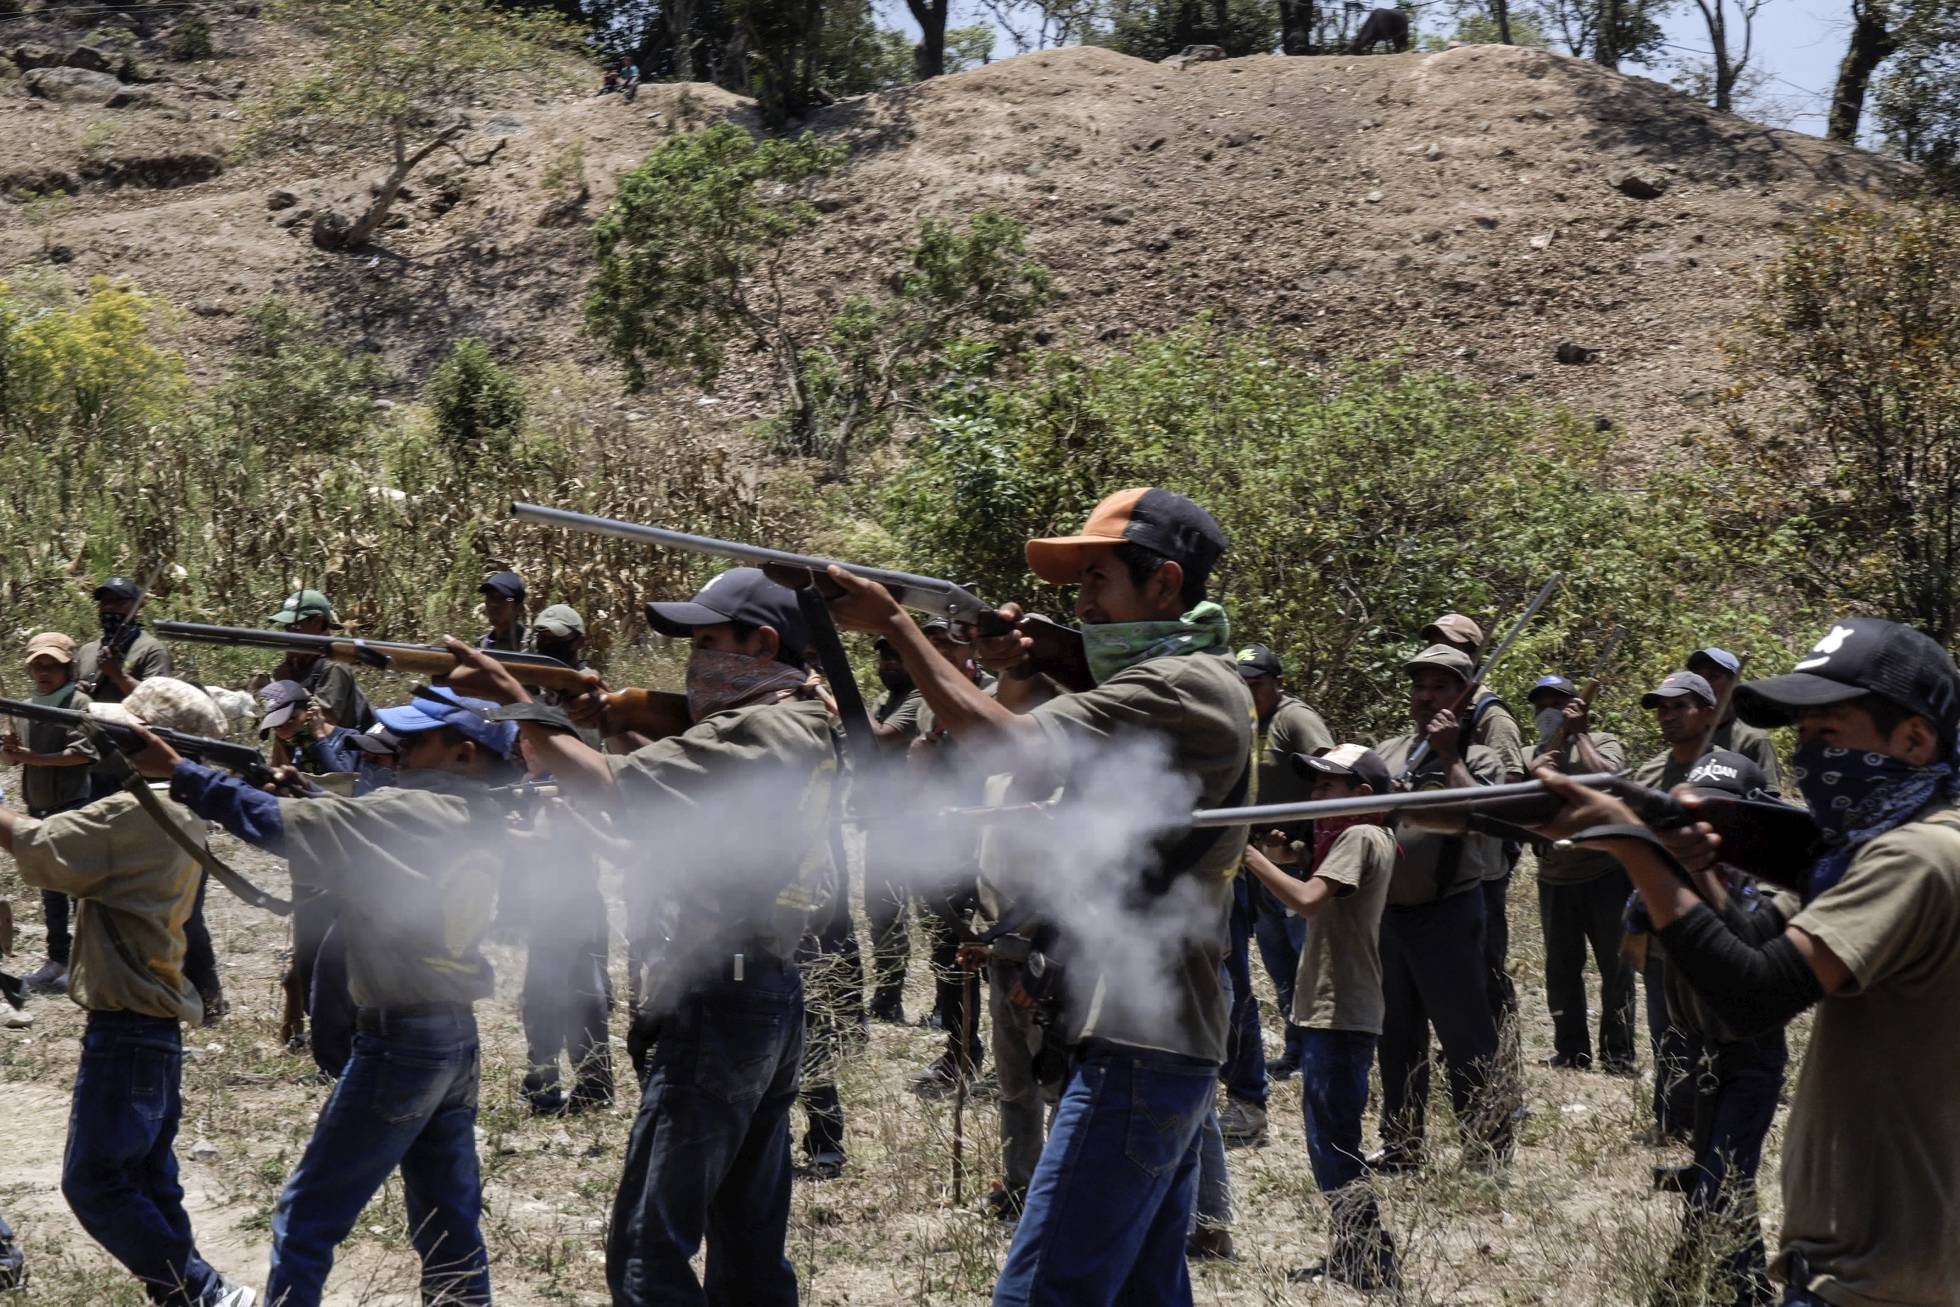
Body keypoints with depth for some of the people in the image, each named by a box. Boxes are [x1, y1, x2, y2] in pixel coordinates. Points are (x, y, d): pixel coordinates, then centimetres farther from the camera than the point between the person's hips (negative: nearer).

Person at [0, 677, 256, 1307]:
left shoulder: (133, 812, -19)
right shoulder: (180, 816, 10)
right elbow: (72, 846, 13)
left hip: (125, 1027, -10)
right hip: (157, 1023, 10)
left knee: (93, 1184, -5)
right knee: (148, 1183, 15)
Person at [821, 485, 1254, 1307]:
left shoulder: (1181, 687, -13)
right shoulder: (1200, 684, 19)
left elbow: (1011, 746, -19)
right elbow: (1070, 746, 21)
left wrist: (895, 625, -11)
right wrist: (1020, 674, 4)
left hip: (1137, 1053, -11)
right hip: (1171, 1048, 11)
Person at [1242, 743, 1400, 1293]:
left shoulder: (1359, 837, -13)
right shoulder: (1368, 837, 17)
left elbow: (1306, 899, -27)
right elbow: (1316, 906, 18)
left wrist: (1249, 854, -21)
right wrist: (1285, 856, 4)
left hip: (1340, 1017, -11)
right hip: (1330, 1014, 11)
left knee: (1334, 1145, -8)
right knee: (1329, 1143, 17)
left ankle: (1375, 1265, -4)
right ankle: (1351, 1254, 25)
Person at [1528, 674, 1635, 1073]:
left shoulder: (1604, 742, 2)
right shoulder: (1540, 752, 13)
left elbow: (1606, 778, -20)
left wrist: (1579, 733, -8)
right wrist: (1559, 738, -7)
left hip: (1605, 872, -4)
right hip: (1555, 879, 4)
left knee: (1616, 966, -2)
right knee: (1561, 969, 7)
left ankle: (1618, 1056, 2)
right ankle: (1571, 1052, 15)